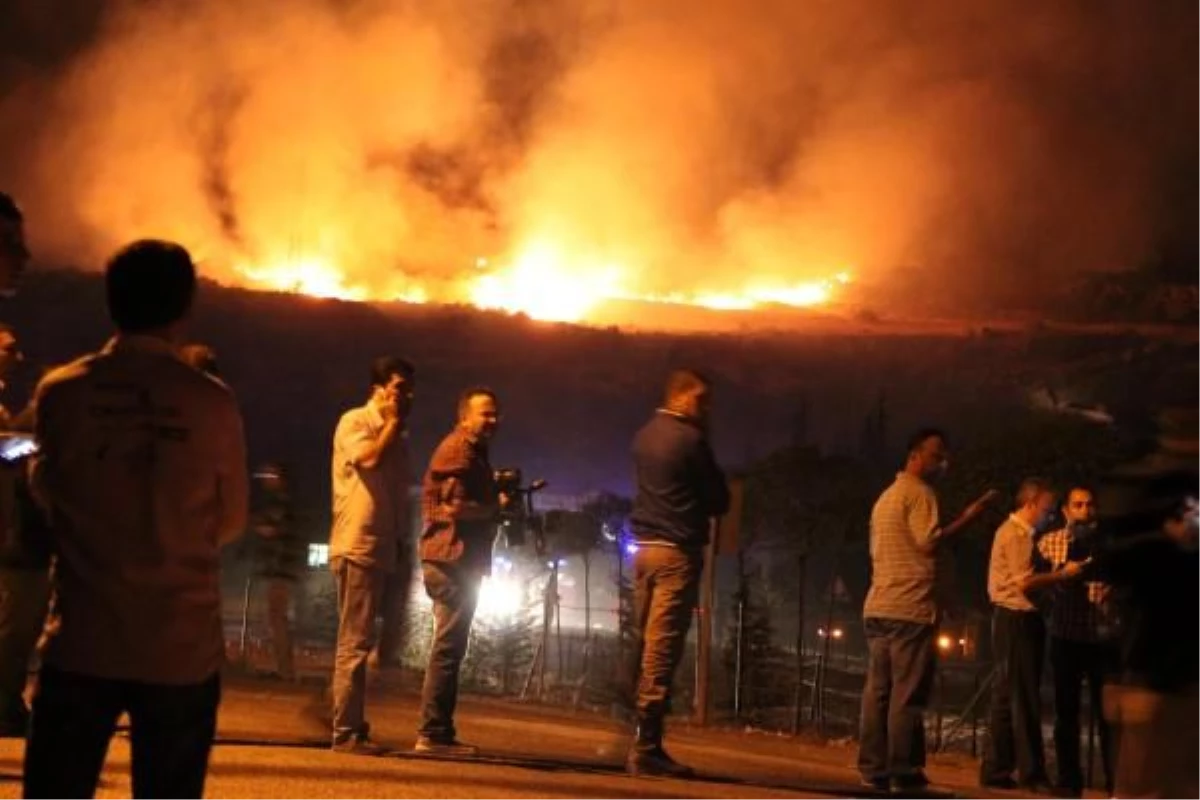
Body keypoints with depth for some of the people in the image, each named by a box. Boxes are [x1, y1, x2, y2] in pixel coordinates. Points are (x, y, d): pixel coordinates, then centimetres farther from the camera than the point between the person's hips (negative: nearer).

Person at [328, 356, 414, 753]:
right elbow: (370, 458, -22)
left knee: (358, 642, 11)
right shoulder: (355, 422, -3)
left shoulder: (396, 437, 19)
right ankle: (347, 731, -11)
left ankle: (353, 727, 14)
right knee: (355, 642, -10)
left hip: (379, 549, 8)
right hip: (356, 546, -8)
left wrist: (399, 543, 13)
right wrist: (394, 421, -8)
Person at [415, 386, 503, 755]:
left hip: (459, 561, 11)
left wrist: (497, 494, 4)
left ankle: (440, 732, 17)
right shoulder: (459, 450, -11)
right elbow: (457, 507, -20)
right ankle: (433, 733, -10)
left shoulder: (474, 452, 21)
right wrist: (498, 507, -7)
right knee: (448, 646, -10)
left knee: (450, 647, 13)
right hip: (453, 559, -11)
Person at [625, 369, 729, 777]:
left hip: (645, 548, 8)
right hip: (677, 552, -8)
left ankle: (639, 739, 13)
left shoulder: (645, 436, 12)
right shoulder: (691, 439, -12)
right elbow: (719, 500, -6)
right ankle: (646, 747, -11)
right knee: (662, 651, -9)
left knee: (644, 647, 11)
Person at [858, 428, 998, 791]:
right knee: (908, 694, -9)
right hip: (909, 609, -9)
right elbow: (928, 543, -16)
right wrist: (966, 518, -11)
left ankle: (873, 768, 2)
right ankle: (903, 771, -11)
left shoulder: (887, 496, 23)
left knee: (877, 691, 4)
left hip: (878, 607, 9)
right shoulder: (918, 492, -5)